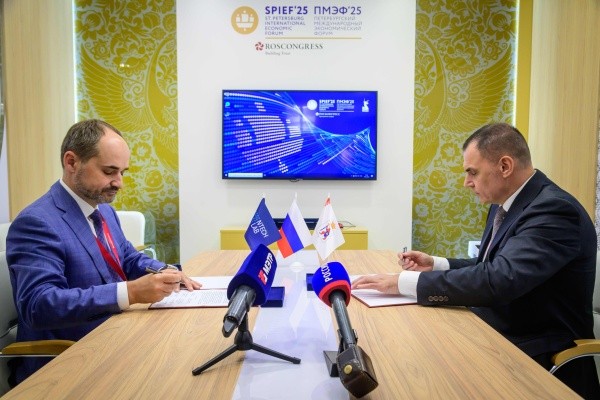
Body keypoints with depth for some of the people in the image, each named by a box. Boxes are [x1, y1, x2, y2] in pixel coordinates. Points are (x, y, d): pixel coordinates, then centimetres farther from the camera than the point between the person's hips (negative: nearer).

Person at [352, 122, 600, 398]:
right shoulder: (504, 205, 6)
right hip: (497, 337, 8)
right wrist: (435, 264, 1)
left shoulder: (554, 209, -23)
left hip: (536, 356, -7)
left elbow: (498, 280, -34)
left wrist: (403, 282, -30)